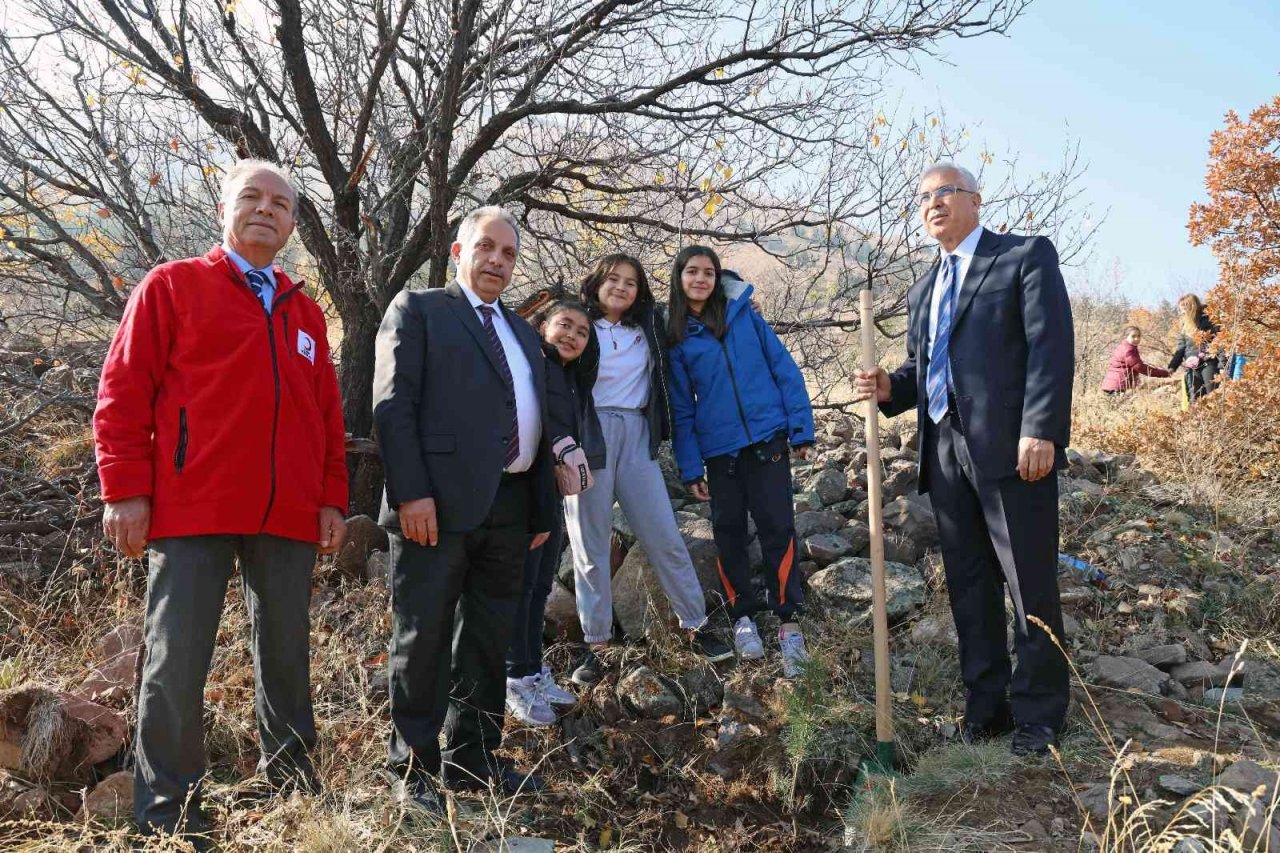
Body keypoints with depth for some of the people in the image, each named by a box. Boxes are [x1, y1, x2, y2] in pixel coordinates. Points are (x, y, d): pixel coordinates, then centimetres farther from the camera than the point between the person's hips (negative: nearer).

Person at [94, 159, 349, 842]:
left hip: (289, 516, 4)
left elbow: (328, 414, 17)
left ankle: (288, 770, 26)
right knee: (177, 658, 0)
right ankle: (166, 803, 13)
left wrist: (332, 498, 9)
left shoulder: (304, 312, 18)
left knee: (286, 651, 11)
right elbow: (123, 393, -1)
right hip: (193, 509, -4)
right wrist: (127, 490, -8)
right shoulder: (172, 286, 5)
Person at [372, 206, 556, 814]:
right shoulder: (416, 310, 4)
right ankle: (413, 771, 14)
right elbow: (392, 406, -7)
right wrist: (411, 493, -17)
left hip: (510, 508, 7)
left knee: (488, 643, 12)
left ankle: (471, 760, 25)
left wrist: (541, 509, 14)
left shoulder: (523, 331, 23)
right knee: (423, 639, 2)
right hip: (438, 504, -6)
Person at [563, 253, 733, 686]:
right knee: (590, 544, 2)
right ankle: (595, 645, 10)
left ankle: (696, 625, 16)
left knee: (664, 536, 3)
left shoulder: (649, 329, 11)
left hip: (635, 436, 3)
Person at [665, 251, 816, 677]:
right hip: (719, 450, 1)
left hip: (767, 439, -1)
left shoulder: (744, 315, 4)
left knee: (777, 528, -4)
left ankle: (789, 622, 3)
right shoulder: (675, 339, 5)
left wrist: (801, 428, -4)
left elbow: (784, 368, 2)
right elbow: (682, 410, 6)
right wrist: (690, 469, 1)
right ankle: (742, 617, 21)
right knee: (729, 533, 8)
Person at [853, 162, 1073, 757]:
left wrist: (1040, 431, -19)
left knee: (1030, 586, 2)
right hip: (946, 453, 6)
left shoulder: (1027, 255, 2)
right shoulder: (922, 291, 21)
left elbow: (1051, 344, -9)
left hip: (1012, 448, -6)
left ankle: (1038, 713, 15)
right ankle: (985, 705, 23)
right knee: (968, 587, 11)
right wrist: (889, 387, 1)